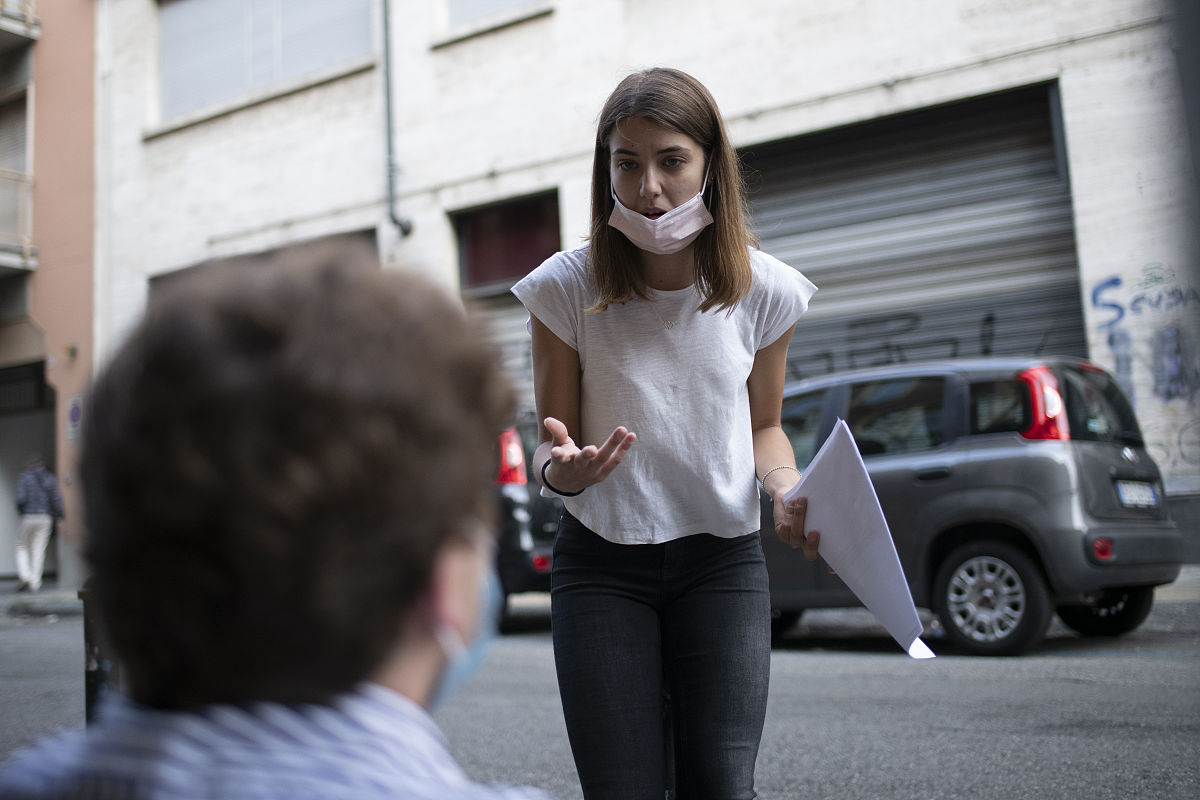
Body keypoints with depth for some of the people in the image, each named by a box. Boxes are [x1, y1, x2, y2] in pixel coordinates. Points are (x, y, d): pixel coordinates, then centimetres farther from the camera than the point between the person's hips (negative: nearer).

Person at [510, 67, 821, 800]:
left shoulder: (764, 290, -2)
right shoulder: (567, 289, -7)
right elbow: (552, 439, 2)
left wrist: (788, 489, -9)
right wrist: (561, 471, -22)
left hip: (723, 560, 1)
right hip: (602, 563, -1)